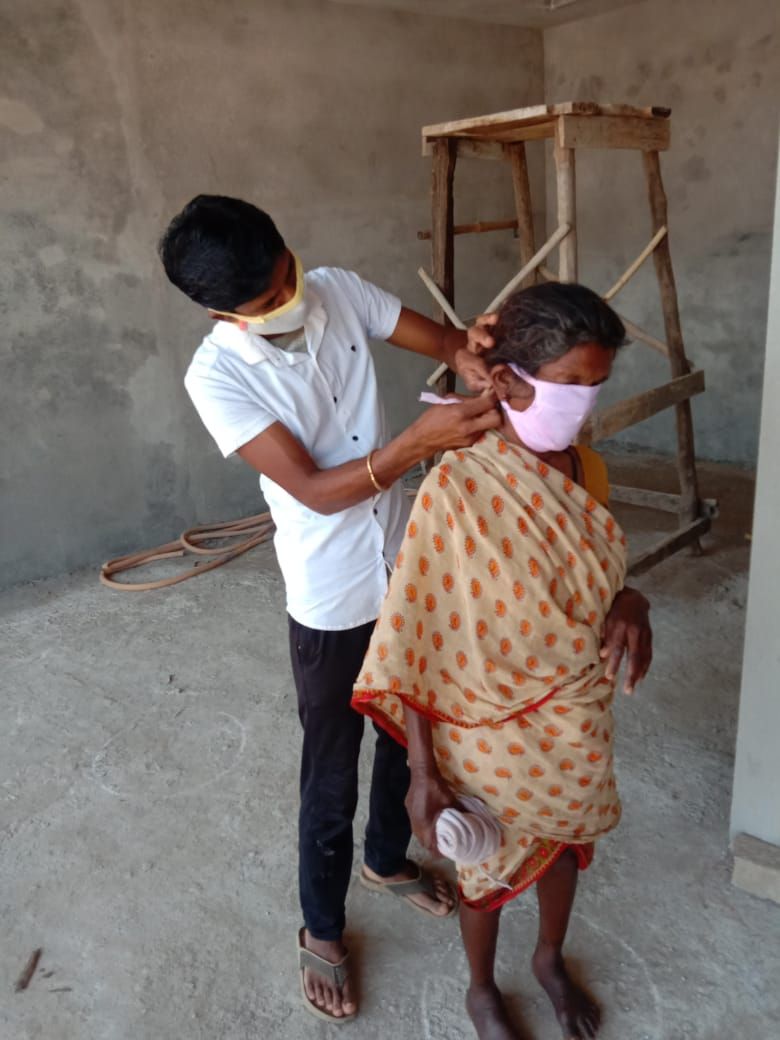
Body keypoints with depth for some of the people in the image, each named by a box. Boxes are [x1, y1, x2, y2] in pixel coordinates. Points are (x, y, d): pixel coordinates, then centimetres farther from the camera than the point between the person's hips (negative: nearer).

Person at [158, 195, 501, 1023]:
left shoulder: (336, 290, -6)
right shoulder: (217, 376, -19)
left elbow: (437, 338, 1)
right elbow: (315, 489, -24)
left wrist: (469, 355, -22)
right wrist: (420, 440, -34)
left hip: (406, 568, 6)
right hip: (331, 600, -5)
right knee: (331, 779, 11)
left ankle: (387, 860, 53)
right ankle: (321, 930, 39)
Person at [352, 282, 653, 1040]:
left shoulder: (586, 470, -7)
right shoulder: (457, 488, -27)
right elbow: (409, 642, -22)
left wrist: (629, 603, -13)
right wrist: (423, 771, -21)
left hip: (580, 720, 6)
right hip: (496, 729, -5)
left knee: (566, 843, 28)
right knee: (491, 866, 20)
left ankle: (550, 960, 59)